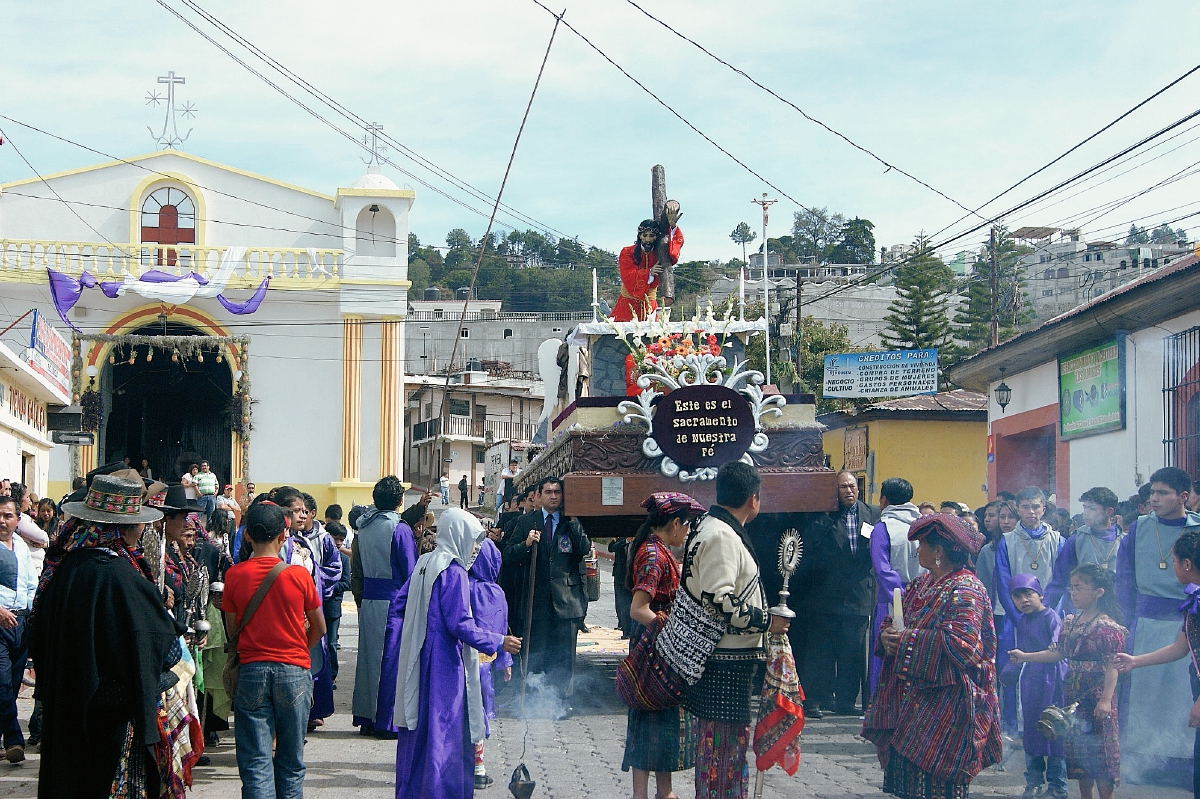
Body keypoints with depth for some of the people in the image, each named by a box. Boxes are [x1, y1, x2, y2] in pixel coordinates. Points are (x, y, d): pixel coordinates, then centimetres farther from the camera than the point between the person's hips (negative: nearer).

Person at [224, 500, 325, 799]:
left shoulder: (234, 575, -4)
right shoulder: (299, 575, -6)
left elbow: (232, 629, 6)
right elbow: (319, 628, 6)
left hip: (251, 671, 0)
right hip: (294, 671, 0)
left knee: (256, 763, 2)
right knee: (290, 762, 10)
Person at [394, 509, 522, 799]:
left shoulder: (424, 563, 9)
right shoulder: (453, 571, -16)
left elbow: (401, 601, 14)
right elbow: (460, 624, -19)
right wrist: (498, 643, -13)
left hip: (416, 660, 9)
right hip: (444, 663, -9)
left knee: (417, 726, 16)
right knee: (444, 731, -3)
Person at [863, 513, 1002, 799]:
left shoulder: (965, 591, -13)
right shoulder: (923, 583, 16)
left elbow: (962, 644, -23)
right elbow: (894, 618, 21)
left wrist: (908, 640, -18)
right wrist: (888, 634, -4)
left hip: (946, 703, -9)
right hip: (912, 695, 9)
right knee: (904, 773, 6)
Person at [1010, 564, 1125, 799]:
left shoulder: (1107, 627, -13)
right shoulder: (1070, 622, 10)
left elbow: (1112, 667, -16)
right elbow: (1058, 653, 15)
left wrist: (1106, 699, -22)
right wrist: (1024, 657, 10)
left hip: (1096, 696, -7)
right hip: (1074, 694, 7)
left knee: (1099, 748, -3)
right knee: (1078, 747, 11)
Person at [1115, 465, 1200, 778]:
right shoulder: (1139, 529, 4)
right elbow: (1124, 579, 8)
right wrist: (1132, 620, 4)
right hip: (1146, 625, 1)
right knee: (1142, 689, 2)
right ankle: (1139, 755, 8)